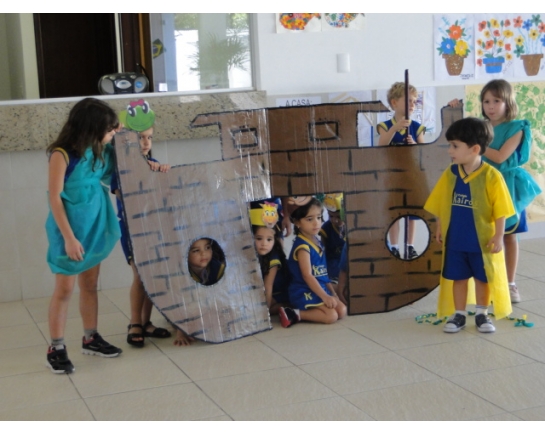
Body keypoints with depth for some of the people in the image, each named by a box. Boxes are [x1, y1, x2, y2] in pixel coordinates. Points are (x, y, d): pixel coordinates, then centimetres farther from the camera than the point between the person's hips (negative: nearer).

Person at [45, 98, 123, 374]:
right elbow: (54, 198, -18)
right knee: (65, 288, -1)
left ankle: (91, 338, 26)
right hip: (70, 228, -7)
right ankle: (56, 348, 7)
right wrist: (69, 237, -20)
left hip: (95, 225, 7)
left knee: (90, 283, 14)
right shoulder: (62, 154, -19)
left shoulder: (97, 150, 2)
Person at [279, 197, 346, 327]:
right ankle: (296, 315, -12)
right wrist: (324, 296, -23)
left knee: (342, 310, 0)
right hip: (305, 292, -9)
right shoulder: (302, 246, -19)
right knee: (331, 315, -20)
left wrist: (331, 292, 14)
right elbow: (307, 275, -23)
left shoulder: (316, 240, 9)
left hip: (320, 289, 9)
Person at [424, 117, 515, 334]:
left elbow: (500, 210, -12)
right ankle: (459, 315, 24)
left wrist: (498, 236, -13)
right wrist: (439, 228, 9)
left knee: (483, 278, 12)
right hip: (455, 239, 3)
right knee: (457, 277, 12)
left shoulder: (491, 176, -16)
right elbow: (441, 204, 6)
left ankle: (482, 314, 27)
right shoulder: (450, 174, -4)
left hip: (482, 240, -3)